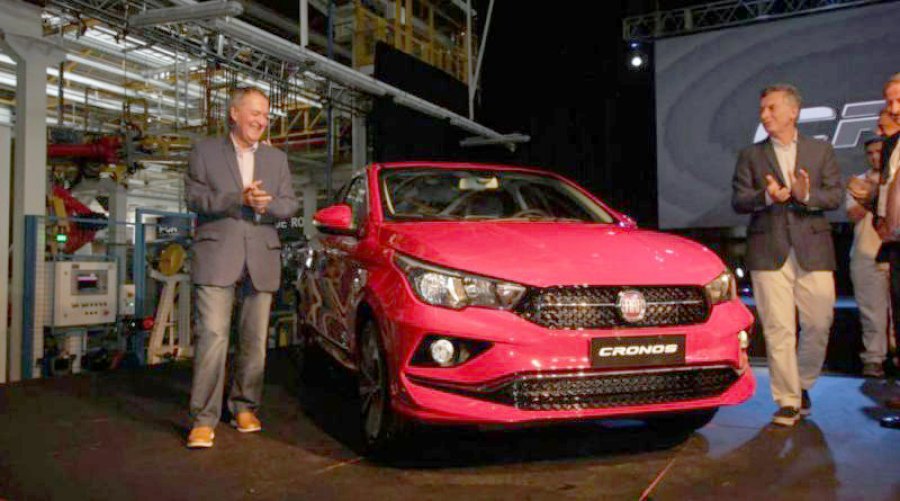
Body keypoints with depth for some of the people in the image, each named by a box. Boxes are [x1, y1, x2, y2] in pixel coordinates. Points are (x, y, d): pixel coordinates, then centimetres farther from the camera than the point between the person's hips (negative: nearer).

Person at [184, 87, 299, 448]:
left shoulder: (277, 159, 18)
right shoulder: (205, 151, 9)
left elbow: (290, 204, 10)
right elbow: (195, 198, -3)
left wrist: (267, 204, -12)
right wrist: (239, 199, -16)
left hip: (261, 259, 4)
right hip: (218, 256, -3)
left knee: (254, 340, 8)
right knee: (212, 335, -10)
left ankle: (244, 407, 22)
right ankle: (204, 419, -6)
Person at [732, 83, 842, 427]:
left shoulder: (821, 151, 13)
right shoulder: (750, 156, 12)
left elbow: (836, 195, 4)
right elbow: (738, 201, 3)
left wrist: (807, 196, -16)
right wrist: (766, 197, -16)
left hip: (813, 249, 1)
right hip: (769, 251, -1)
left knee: (819, 323, 2)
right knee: (778, 329, -3)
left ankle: (802, 384, 27)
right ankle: (787, 400, 6)